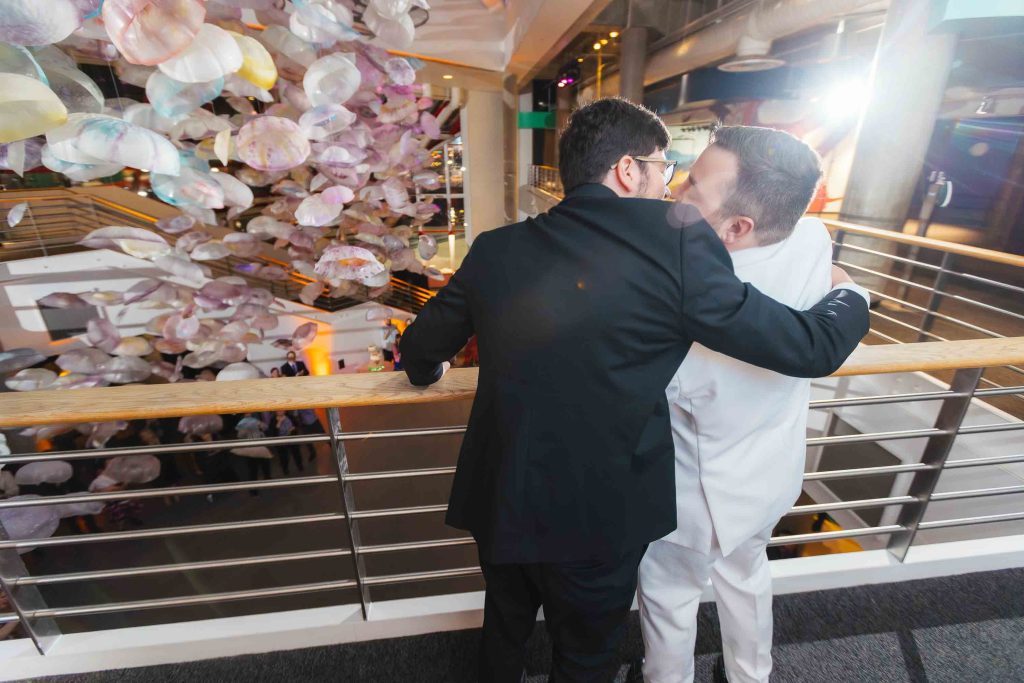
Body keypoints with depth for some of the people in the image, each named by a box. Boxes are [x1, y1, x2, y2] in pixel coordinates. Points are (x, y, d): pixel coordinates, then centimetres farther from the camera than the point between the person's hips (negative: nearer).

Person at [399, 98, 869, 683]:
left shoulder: (495, 248, -6)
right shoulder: (677, 240, -19)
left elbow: (421, 347, 5)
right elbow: (809, 349, -10)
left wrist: (428, 369, 29)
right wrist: (849, 297, 13)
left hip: (498, 504, 4)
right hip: (597, 522, -3)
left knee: (505, 627, 32)